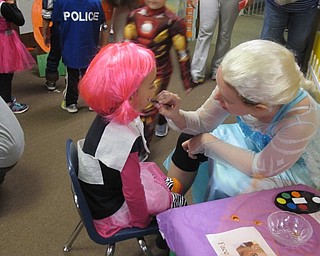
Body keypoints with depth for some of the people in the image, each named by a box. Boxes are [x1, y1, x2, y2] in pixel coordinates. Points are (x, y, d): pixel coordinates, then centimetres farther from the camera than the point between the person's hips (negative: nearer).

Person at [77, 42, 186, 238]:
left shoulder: (106, 116, -11)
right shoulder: (126, 139, -37)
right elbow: (133, 193, -25)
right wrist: (142, 220, -8)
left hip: (99, 194, 8)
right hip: (110, 211, -8)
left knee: (153, 170, 20)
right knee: (178, 203, 3)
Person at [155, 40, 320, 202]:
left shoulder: (300, 117, -40)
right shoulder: (235, 88, -27)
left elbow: (262, 168, -26)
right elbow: (203, 122, -10)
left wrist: (209, 142, -21)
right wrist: (175, 115, -30)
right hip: (252, 140, 5)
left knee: (225, 185, -26)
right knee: (189, 140, -5)